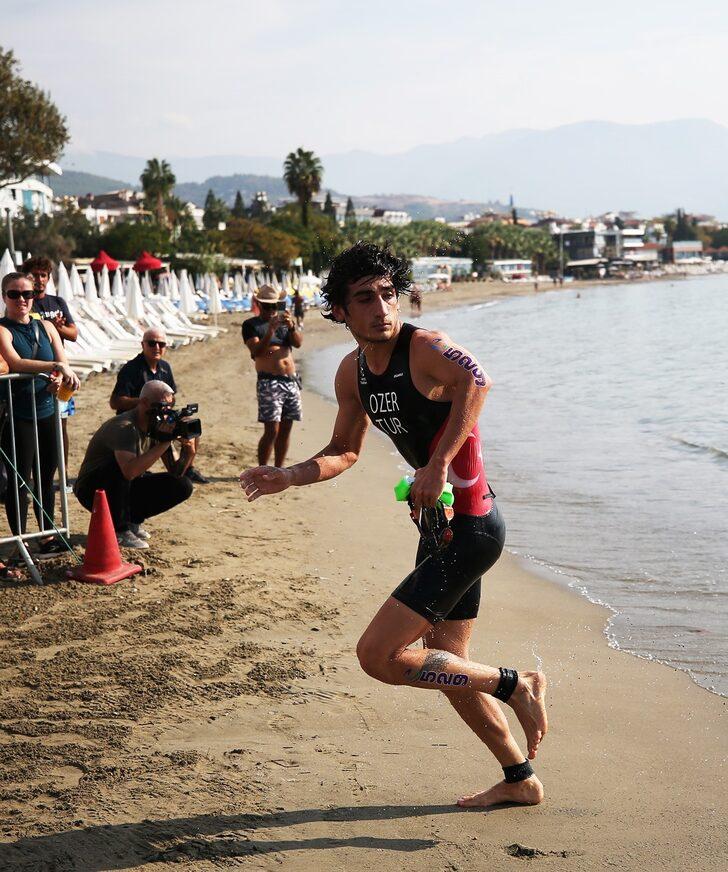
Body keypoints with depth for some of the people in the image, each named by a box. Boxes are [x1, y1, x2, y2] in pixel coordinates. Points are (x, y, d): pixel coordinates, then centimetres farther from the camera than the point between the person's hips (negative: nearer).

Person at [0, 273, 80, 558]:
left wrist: (59, 380, -16)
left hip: (47, 413, 6)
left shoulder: (46, 327, 12)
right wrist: (55, 367, -30)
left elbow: (63, 362, 6)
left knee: (46, 478, 12)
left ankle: (48, 537, 23)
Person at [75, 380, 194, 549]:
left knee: (183, 486, -9)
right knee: (120, 465, -38)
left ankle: (132, 519, 6)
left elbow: (175, 472, -3)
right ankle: (119, 530, -20)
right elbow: (129, 471, -46)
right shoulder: (123, 427, -29)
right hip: (92, 489, -7)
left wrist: (189, 450, -23)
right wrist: (164, 443, -41)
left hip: (126, 490, 7)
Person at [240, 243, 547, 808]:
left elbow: (475, 379, -40)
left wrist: (438, 462, -44)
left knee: (378, 655, -12)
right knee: (444, 665, 18)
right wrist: (290, 477, 4)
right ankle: (520, 781, 34)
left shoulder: (425, 348, -18)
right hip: (438, 527, 9)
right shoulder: (353, 372, 7)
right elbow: (345, 452, 20)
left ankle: (514, 686, 2)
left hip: (469, 528, -9)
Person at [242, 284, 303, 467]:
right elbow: (256, 351, -12)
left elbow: (298, 343, 2)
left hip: (291, 380, 5)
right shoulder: (251, 325, 2)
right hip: (269, 382, -5)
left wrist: (291, 326, -17)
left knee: (285, 430, 8)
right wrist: (270, 331, -24)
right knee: (271, 431, -12)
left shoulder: (283, 318, 16)